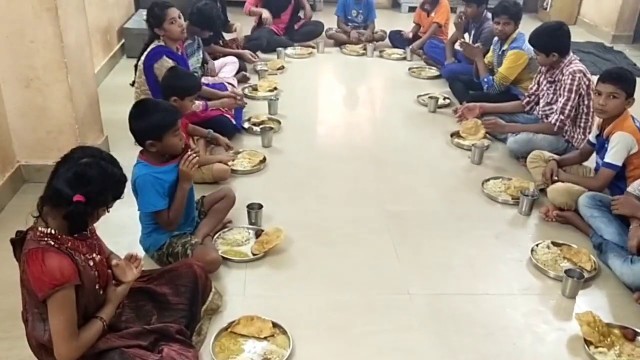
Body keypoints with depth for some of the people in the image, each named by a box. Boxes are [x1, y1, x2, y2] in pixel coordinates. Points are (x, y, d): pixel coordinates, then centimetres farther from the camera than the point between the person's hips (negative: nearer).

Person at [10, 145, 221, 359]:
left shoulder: (66, 221, -13)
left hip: (101, 300, 8)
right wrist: (111, 306, -17)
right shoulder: (54, 264, -38)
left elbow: (97, 251, 10)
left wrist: (117, 265, -12)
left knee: (193, 273, 9)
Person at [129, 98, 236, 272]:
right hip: (164, 240, -9)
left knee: (227, 194, 12)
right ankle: (205, 238, 0)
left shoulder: (170, 154, -9)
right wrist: (185, 183, -29)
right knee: (211, 260, -32)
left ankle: (199, 236, -3)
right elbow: (170, 223, -26)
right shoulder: (146, 177, -30)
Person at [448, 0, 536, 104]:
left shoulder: (518, 49, -24)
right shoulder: (498, 39, 1)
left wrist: (479, 58, -20)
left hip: (517, 95, -9)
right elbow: (481, 75, 6)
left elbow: (492, 88, -25)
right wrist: (476, 58, -14)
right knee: (455, 80, 4)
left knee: (471, 99, -33)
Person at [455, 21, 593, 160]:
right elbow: (528, 103, 4)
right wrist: (483, 108, -5)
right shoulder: (548, 66, -1)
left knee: (516, 143, -37)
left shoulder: (574, 74, -27)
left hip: (565, 136, -8)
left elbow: (557, 126, -29)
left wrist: (507, 127, -27)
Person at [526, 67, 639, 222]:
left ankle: (571, 214, -6)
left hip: (615, 194, -9)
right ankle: (560, 206, -13)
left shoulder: (623, 135, -29)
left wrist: (561, 175, -14)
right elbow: (582, 154, 14)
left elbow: (598, 184, -29)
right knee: (536, 157, 2)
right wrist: (555, 162, -7)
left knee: (558, 192, -40)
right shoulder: (606, 120, -1)